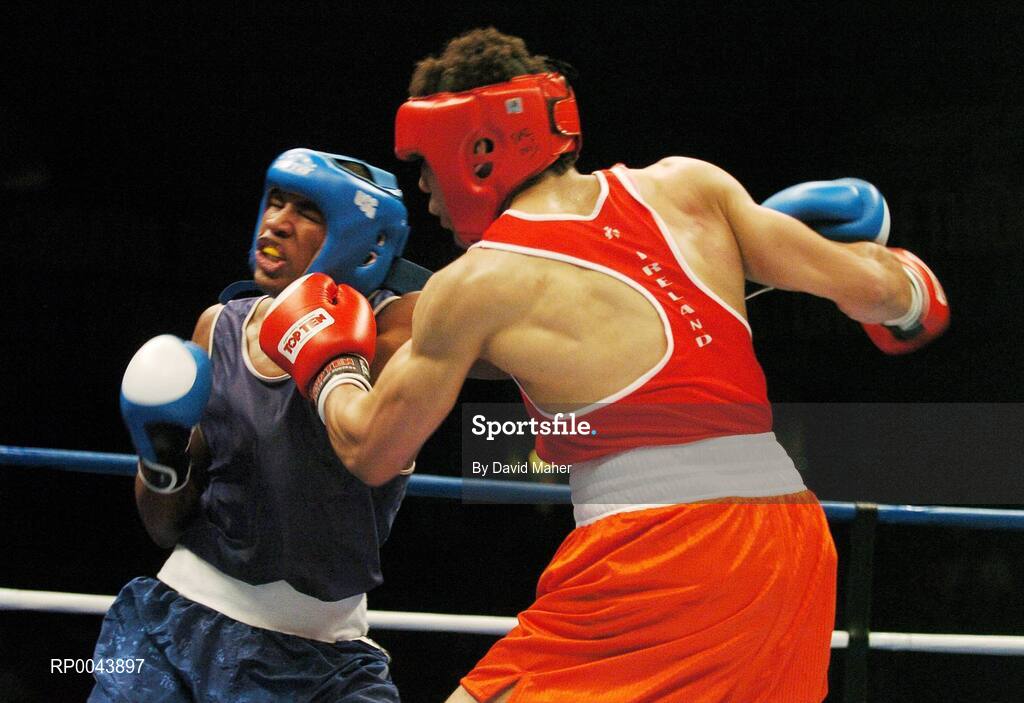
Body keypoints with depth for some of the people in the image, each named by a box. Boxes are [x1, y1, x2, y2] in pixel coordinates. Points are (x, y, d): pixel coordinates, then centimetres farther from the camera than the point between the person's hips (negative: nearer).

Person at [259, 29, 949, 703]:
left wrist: (327, 364, 33)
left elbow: (371, 452, 13)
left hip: (656, 556, -6)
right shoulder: (684, 185, 10)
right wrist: (907, 286, 35)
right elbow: (861, 282, 11)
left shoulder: (473, 285, 1)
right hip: (791, 543, 6)